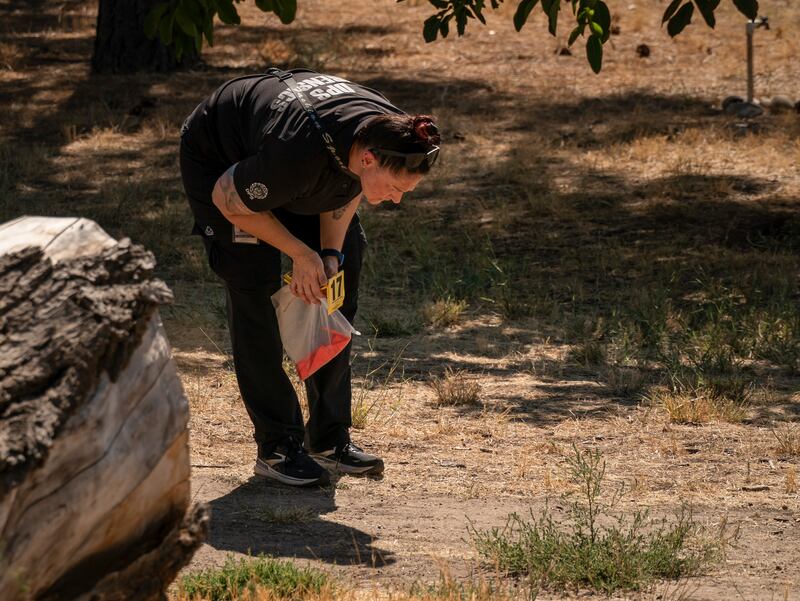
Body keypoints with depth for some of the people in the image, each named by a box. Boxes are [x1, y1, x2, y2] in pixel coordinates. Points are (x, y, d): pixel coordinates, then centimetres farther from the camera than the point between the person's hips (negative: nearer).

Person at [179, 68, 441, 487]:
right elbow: (229, 199, -27)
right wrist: (301, 254, -22)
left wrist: (331, 253, -13)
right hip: (218, 163, -7)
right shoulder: (299, 154, -46)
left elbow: (348, 186, -2)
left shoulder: (392, 136, -26)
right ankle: (277, 448, -10)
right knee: (254, 288, -16)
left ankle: (328, 439, 7)